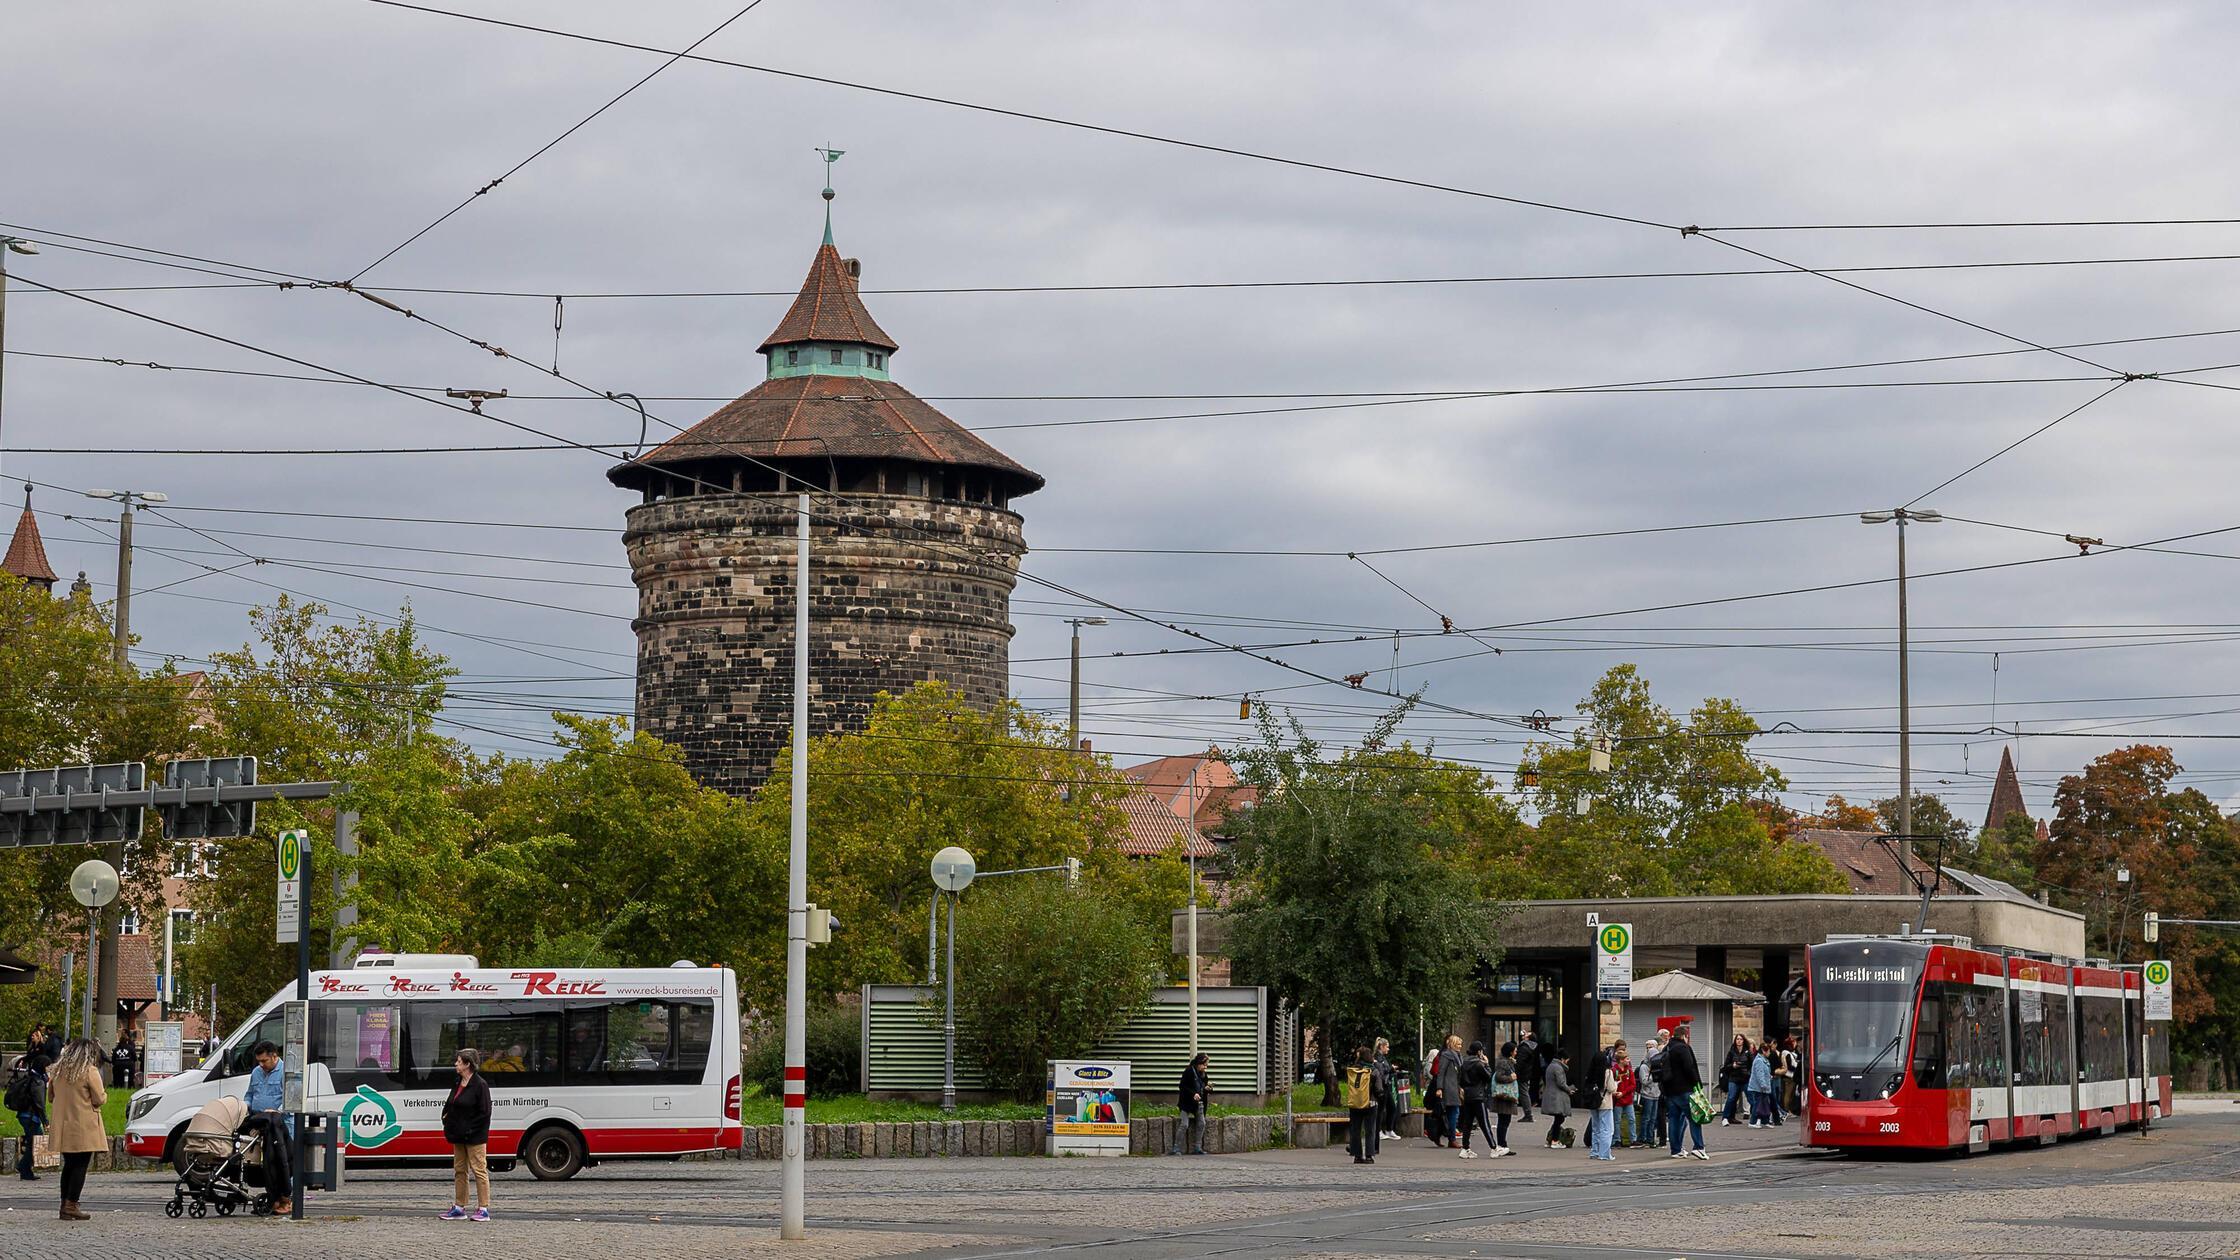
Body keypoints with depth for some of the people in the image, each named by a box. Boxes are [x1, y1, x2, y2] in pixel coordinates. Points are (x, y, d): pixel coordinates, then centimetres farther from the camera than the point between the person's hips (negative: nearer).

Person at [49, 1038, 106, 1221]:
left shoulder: (57, 1070, 9)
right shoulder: (90, 1072, -11)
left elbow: (50, 1097, 18)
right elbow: (99, 1099, -10)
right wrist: (104, 1095, 11)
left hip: (63, 1127, 6)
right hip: (83, 1128, -6)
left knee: (69, 1165, 14)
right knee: (81, 1166, -4)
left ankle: (65, 1205, 13)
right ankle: (71, 1206, -9)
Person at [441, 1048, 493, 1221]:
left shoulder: (480, 1085, -13)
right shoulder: (457, 1084, 12)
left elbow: (484, 1112, -16)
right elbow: (449, 1105, 19)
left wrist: (470, 1129, -18)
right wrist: (447, 1122, 3)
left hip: (475, 1137, -9)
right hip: (459, 1136, 9)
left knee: (479, 1170, -4)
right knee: (459, 1170, 12)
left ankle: (483, 1209, -1)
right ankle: (459, 1208, 19)